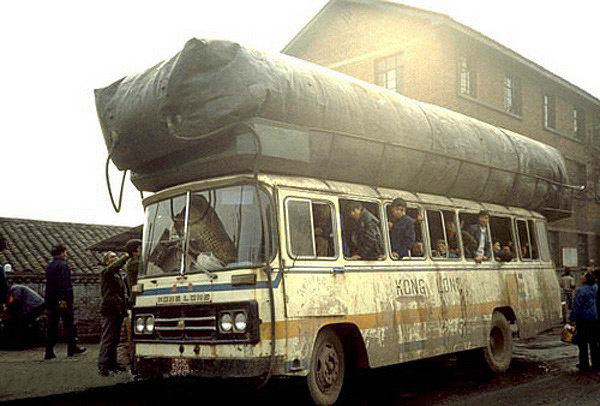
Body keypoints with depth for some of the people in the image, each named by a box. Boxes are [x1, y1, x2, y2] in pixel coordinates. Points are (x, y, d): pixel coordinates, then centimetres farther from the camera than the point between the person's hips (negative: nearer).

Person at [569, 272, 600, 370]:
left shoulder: (581, 290, -18)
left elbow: (576, 305, -17)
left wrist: (572, 318, -12)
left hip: (582, 319, -6)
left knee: (582, 342, 2)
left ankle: (584, 364, 5)